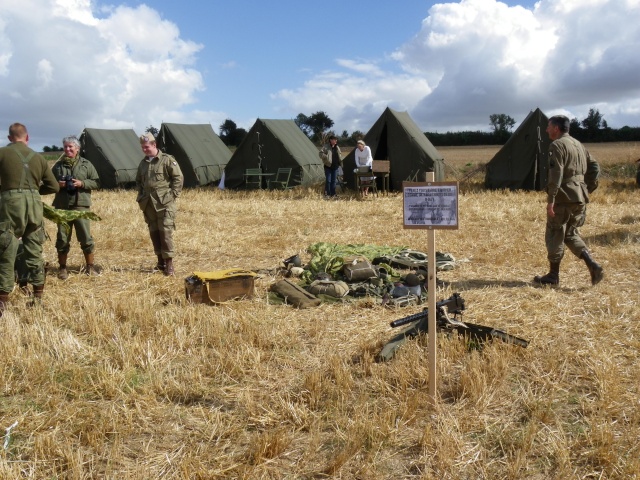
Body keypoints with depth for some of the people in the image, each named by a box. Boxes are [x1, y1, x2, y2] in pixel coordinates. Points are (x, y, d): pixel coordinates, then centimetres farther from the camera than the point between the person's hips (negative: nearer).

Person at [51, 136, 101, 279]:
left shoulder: (86, 164, 6)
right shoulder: (58, 165, 11)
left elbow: (96, 182, 3)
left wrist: (82, 183, -13)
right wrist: (57, 184, -6)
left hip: (81, 205, -2)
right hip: (62, 206, 2)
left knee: (86, 237, -1)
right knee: (62, 238, 5)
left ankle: (89, 266, 12)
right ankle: (62, 268, 15)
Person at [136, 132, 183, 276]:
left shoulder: (167, 160, -4)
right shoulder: (143, 163, 15)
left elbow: (179, 178, -6)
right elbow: (138, 181, 28)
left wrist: (172, 195, -9)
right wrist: (141, 194, 14)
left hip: (164, 203, -6)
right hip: (148, 204, 6)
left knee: (166, 232, -9)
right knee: (154, 232, 8)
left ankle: (169, 264, -6)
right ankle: (161, 262, 17)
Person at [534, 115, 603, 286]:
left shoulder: (557, 145, -11)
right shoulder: (578, 144, 16)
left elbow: (555, 174, -20)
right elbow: (594, 167, 17)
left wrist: (550, 200, -21)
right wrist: (587, 189, 18)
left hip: (563, 198, -8)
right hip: (580, 198, 9)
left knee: (554, 236, 3)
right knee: (571, 234, 19)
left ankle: (553, 276, 10)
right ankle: (593, 265, 4)